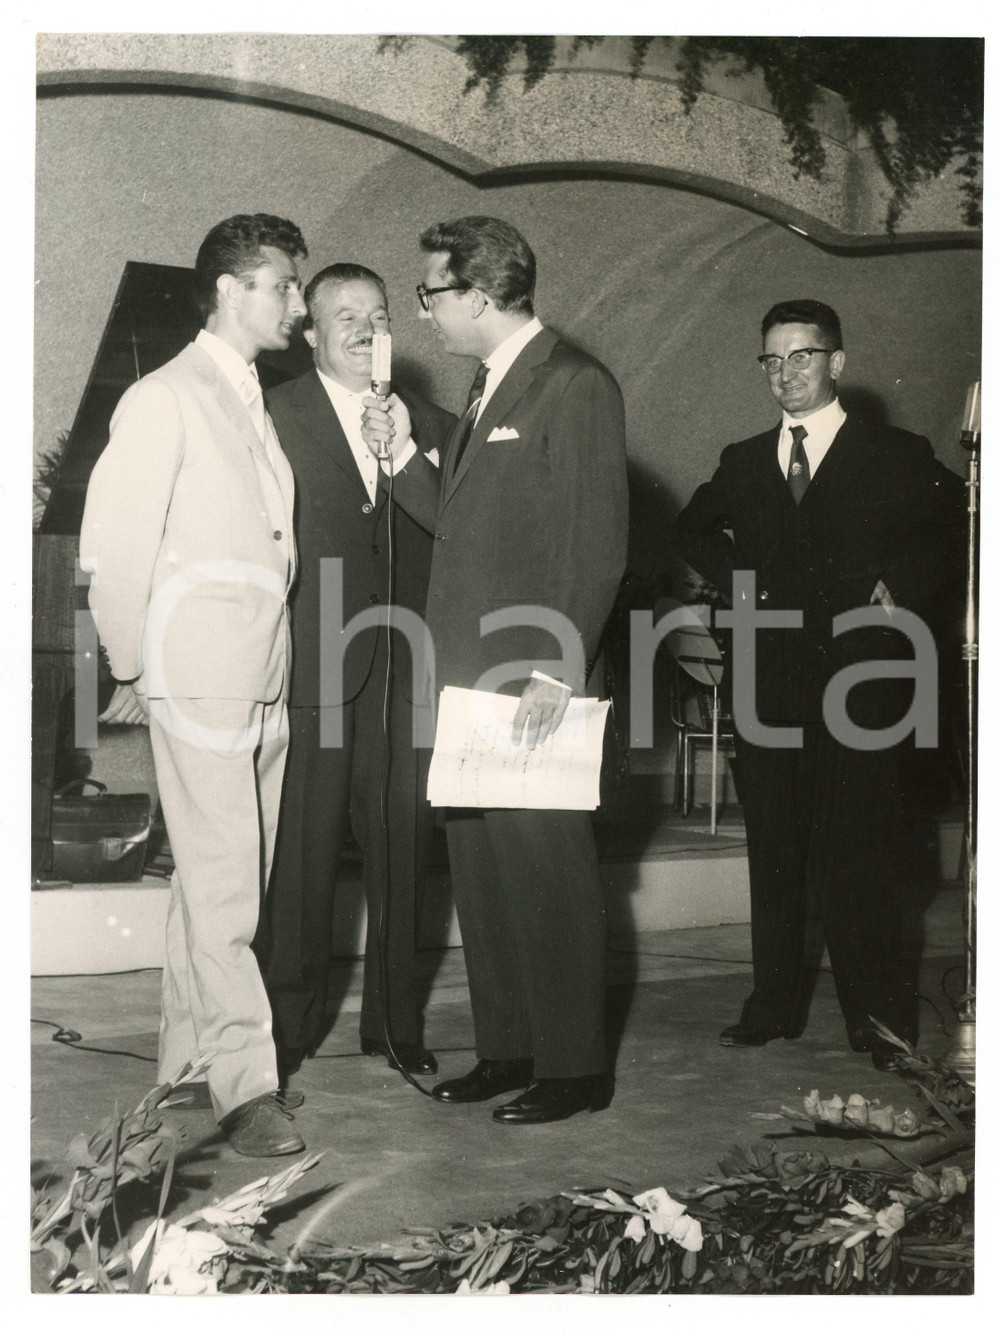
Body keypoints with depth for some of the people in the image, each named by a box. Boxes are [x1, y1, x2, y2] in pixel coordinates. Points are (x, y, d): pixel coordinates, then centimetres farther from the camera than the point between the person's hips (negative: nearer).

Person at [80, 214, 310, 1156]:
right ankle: (245, 1086, -4)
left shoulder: (254, 403, 18)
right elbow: (112, 547, -8)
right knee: (223, 884, -8)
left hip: (260, 677, 8)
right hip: (196, 676, -8)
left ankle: (192, 1058, 21)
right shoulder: (165, 399, -6)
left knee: (221, 878, 11)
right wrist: (130, 670, -6)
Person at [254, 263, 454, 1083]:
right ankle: (291, 1022, 15)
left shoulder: (425, 423, 13)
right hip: (314, 667, -3)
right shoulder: (276, 417, 2)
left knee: (403, 845, 8)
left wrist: (409, 458, -8)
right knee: (304, 848, 1)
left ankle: (395, 1021, 20)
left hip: (404, 667, 4)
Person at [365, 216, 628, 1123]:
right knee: (479, 874, 13)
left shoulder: (575, 386, -10)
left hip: (534, 683, -9)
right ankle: (507, 1050, 24)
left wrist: (557, 673, -20)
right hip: (470, 676, 9)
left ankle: (574, 1068, 10)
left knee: (546, 873, -2)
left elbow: (598, 544, -15)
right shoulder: (490, 387, 18)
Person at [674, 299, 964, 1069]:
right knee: (773, 852, 7)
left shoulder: (898, 458, 3)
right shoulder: (744, 463, 14)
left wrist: (905, 595, -5)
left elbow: (957, 530, 6)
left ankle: (880, 1019, 6)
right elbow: (695, 531, 29)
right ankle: (775, 1007, 17)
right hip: (769, 682, 4)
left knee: (858, 854, -5)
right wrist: (737, 584, 12)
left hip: (858, 680, -4)